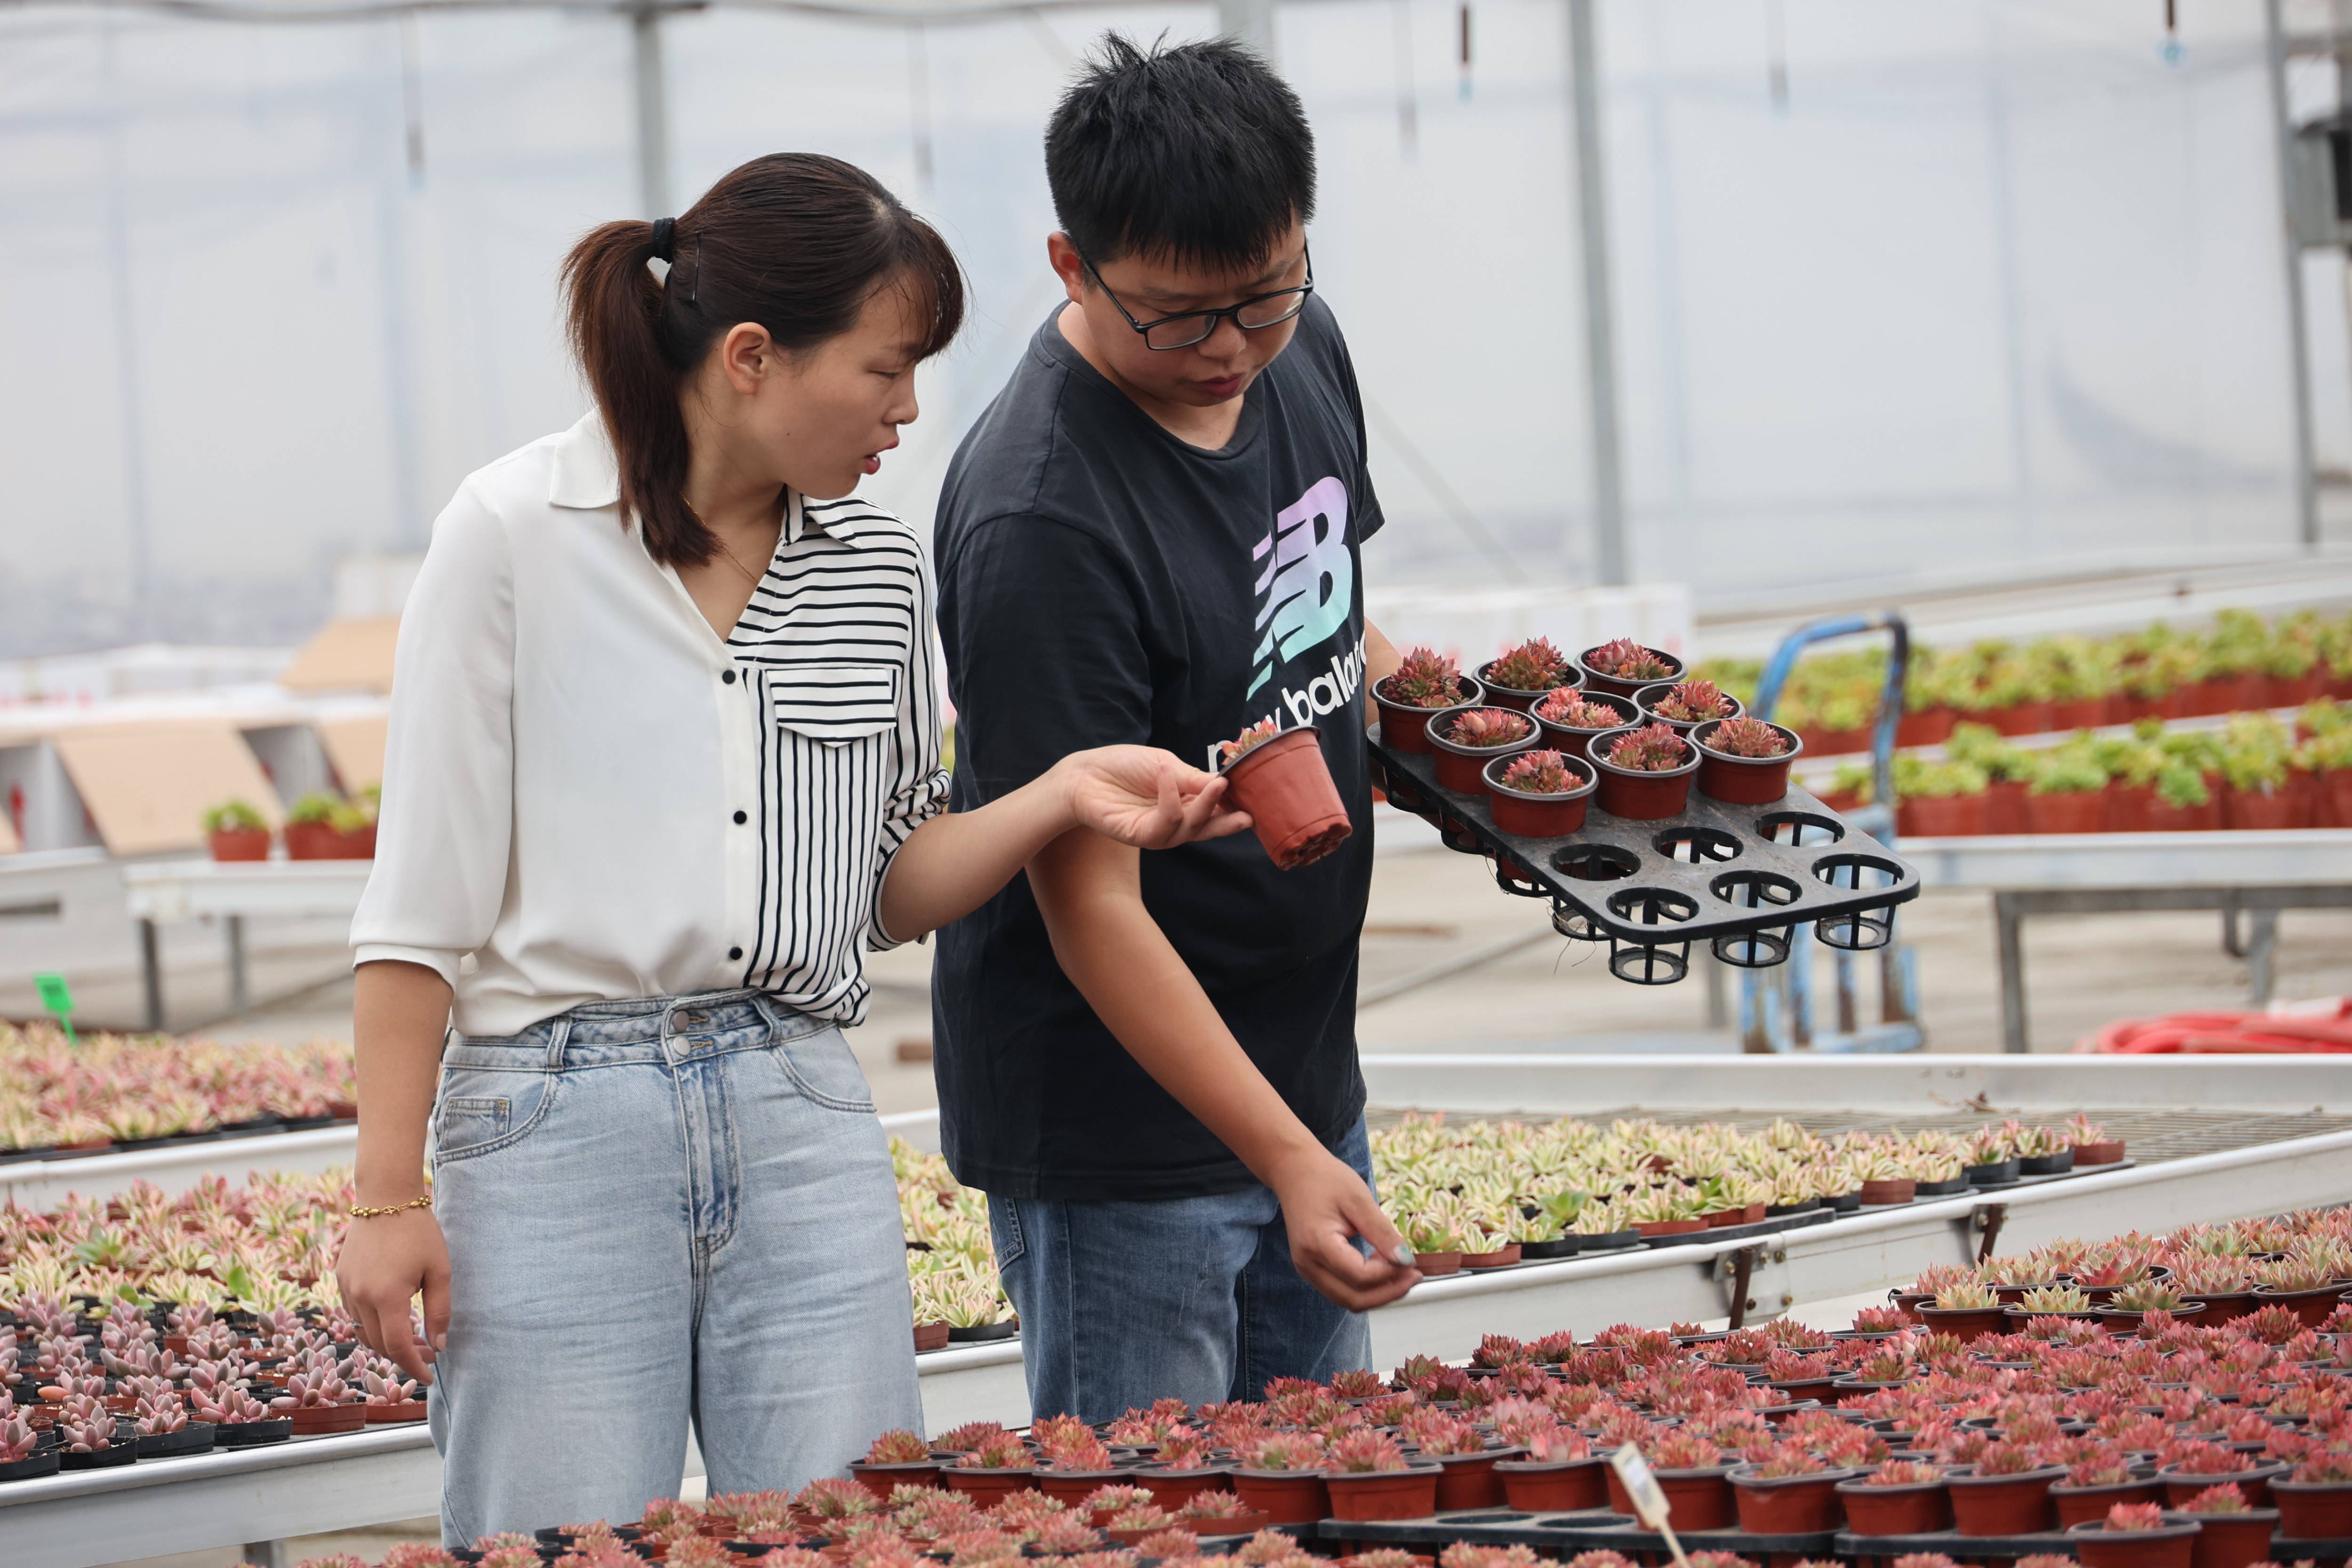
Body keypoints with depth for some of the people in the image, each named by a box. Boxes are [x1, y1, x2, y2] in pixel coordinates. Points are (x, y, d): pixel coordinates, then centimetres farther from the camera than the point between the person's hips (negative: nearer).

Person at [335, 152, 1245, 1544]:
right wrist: (390, 1202, -6)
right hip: (559, 1122, -4)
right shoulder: (519, 536, -5)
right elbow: (421, 899, -3)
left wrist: (1060, 799, -4)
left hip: (805, 1127, 4)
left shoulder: (881, 565, 9)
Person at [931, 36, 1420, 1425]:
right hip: (1123, 1130, -8)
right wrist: (1287, 1160, -29)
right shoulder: (1041, 518, -25)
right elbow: (1092, 905, -24)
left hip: (1306, 1076, 8)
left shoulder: (1303, 354, 0)